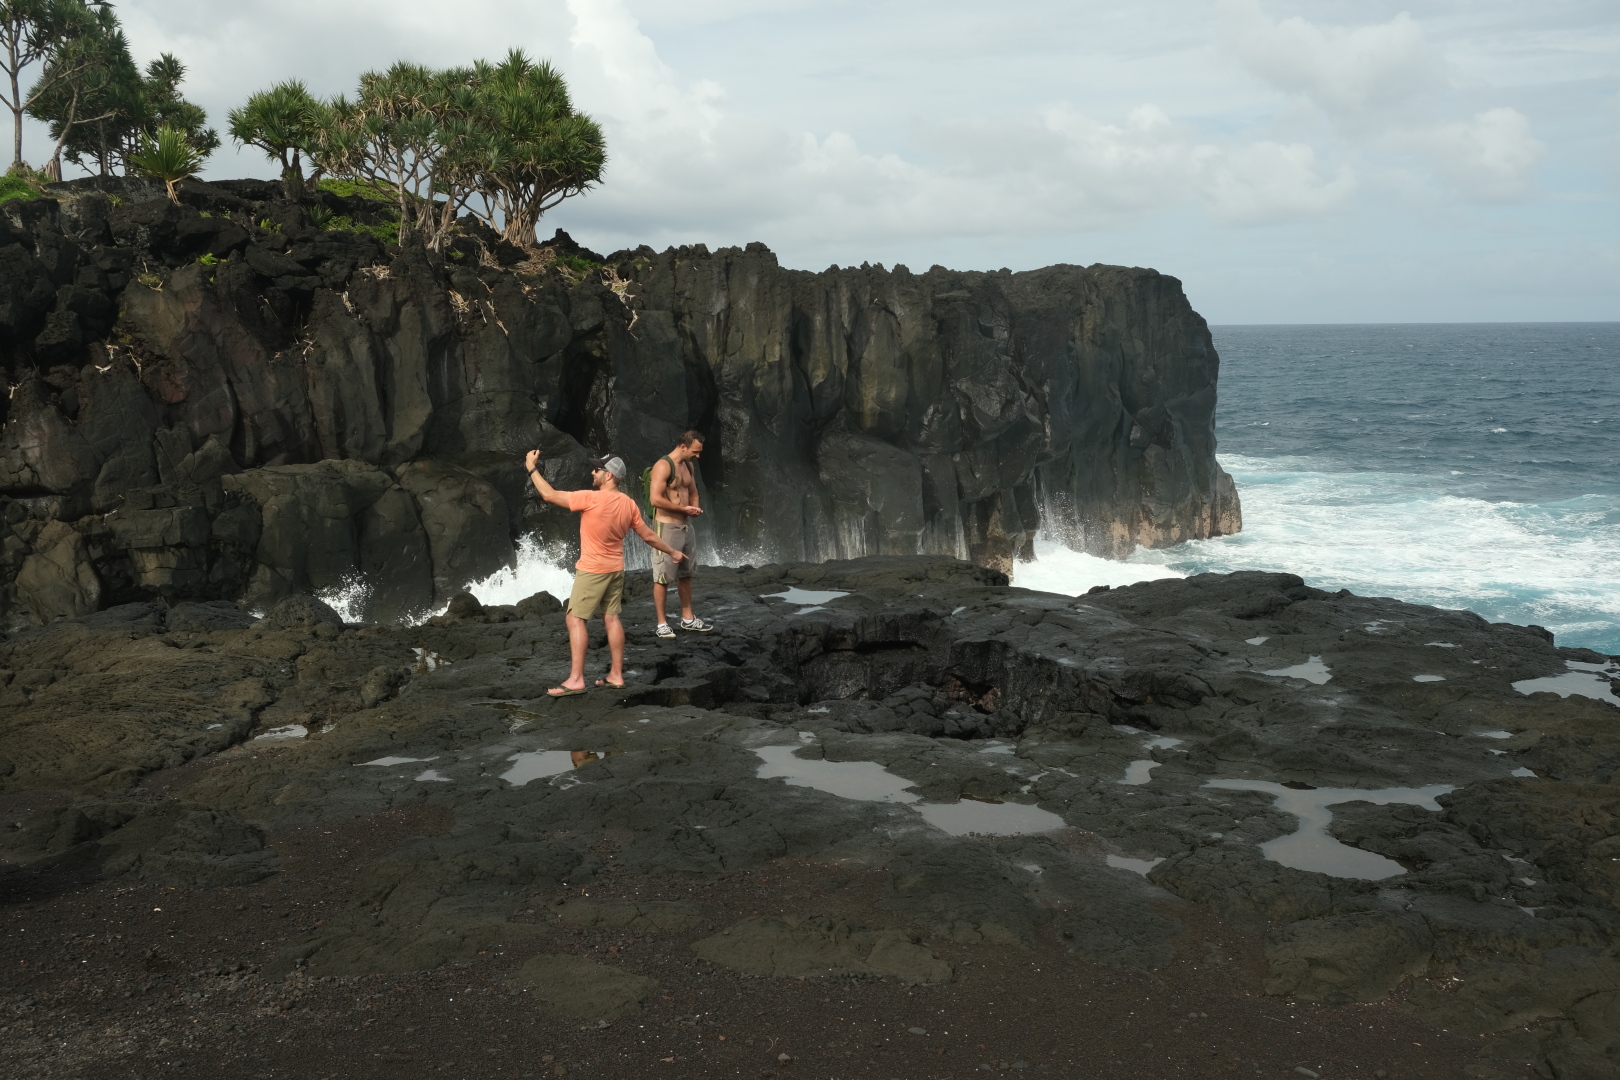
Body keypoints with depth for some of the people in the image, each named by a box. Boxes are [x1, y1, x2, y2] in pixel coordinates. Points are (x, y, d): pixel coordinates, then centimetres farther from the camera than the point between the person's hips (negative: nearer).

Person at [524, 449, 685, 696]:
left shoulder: (591, 499, -20)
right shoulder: (629, 504, 1)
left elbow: (549, 495, -16)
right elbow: (648, 536, 8)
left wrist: (532, 468, -4)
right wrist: (672, 552, 23)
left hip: (592, 570, -7)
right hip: (616, 569, 7)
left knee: (575, 619, -4)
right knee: (611, 618, 12)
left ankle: (576, 679, -8)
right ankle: (616, 674, 15)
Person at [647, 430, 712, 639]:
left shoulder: (688, 466, 10)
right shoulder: (663, 466, -16)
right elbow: (655, 499, -24)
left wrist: (694, 507, 2)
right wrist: (683, 508, -18)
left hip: (686, 526, 9)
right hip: (666, 527, -9)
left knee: (685, 574, 16)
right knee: (663, 577, -2)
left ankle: (687, 619, 26)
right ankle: (661, 624, 5)